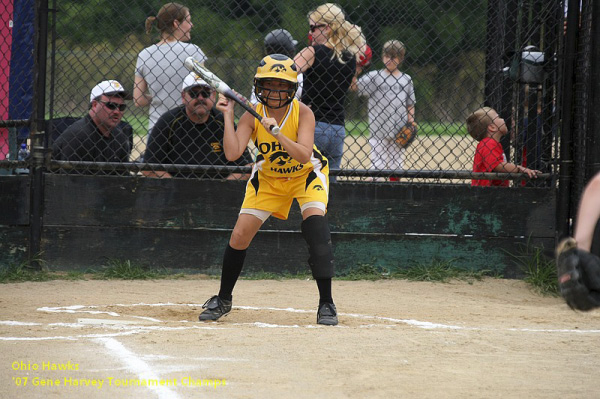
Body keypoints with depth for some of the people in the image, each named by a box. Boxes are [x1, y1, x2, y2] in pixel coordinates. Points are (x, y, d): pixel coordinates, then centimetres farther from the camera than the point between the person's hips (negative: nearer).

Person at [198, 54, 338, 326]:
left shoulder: (302, 113, -24)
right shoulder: (252, 115, -18)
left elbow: (305, 155, -37)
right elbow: (232, 153, -29)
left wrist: (277, 133, -47)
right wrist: (228, 116, -31)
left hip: (307, 174, -3)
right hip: (268, 177, 3)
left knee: (315, 222, -27)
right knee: (240, 235, -5)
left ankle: (326, 304, -17)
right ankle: (223, 300, 19)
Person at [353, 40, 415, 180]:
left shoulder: (406, 79, 10)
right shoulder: (374, 77, 0)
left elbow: (410, 104, 14)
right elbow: (354, 86, -12)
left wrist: (411, 122, 2)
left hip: (399, 132, 3)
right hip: (378, 131, -3)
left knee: (396, 165, 8)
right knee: (378, 164, -5)